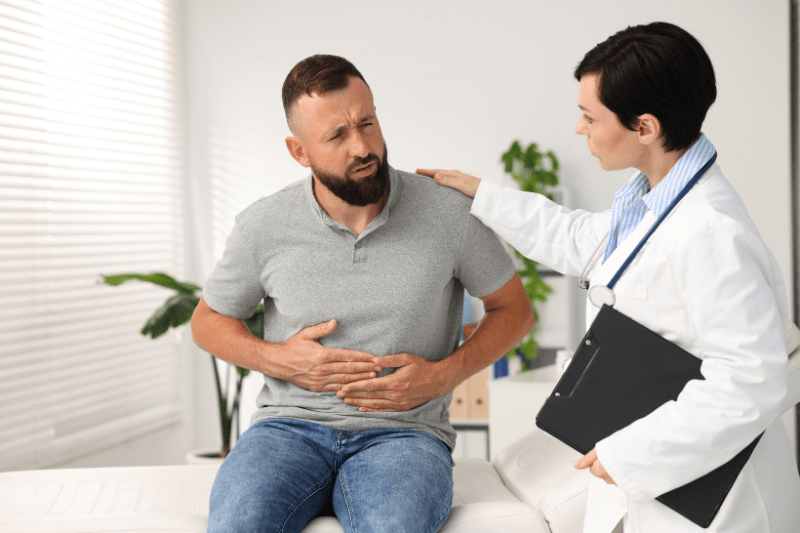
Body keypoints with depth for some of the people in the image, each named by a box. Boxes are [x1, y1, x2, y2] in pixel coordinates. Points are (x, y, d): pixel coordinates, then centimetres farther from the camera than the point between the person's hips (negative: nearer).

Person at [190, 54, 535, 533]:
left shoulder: (448, 215, -3)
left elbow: (514, 309, 10)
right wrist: (275, 358, -5)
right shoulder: (263, 228, 0)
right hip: (290, 425, 1)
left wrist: (443, 375, -6)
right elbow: (209, 321, 16)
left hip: (404, 430, -1)